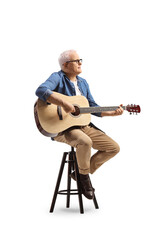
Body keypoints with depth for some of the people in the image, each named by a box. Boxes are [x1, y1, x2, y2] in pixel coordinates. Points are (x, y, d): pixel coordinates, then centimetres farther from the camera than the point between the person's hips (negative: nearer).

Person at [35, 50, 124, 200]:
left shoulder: (83, 83, 17)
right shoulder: (58, 78, -7)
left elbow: (92, 107, 19)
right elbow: (41, 91, -28)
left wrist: (112, 113, 6)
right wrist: (64, 103, -37)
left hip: (84, 126, 8)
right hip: (62, 128, -8)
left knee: (114, 148, -1)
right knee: (85, 141, -39)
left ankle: (80, 173, 10)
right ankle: (84, 176, -8)